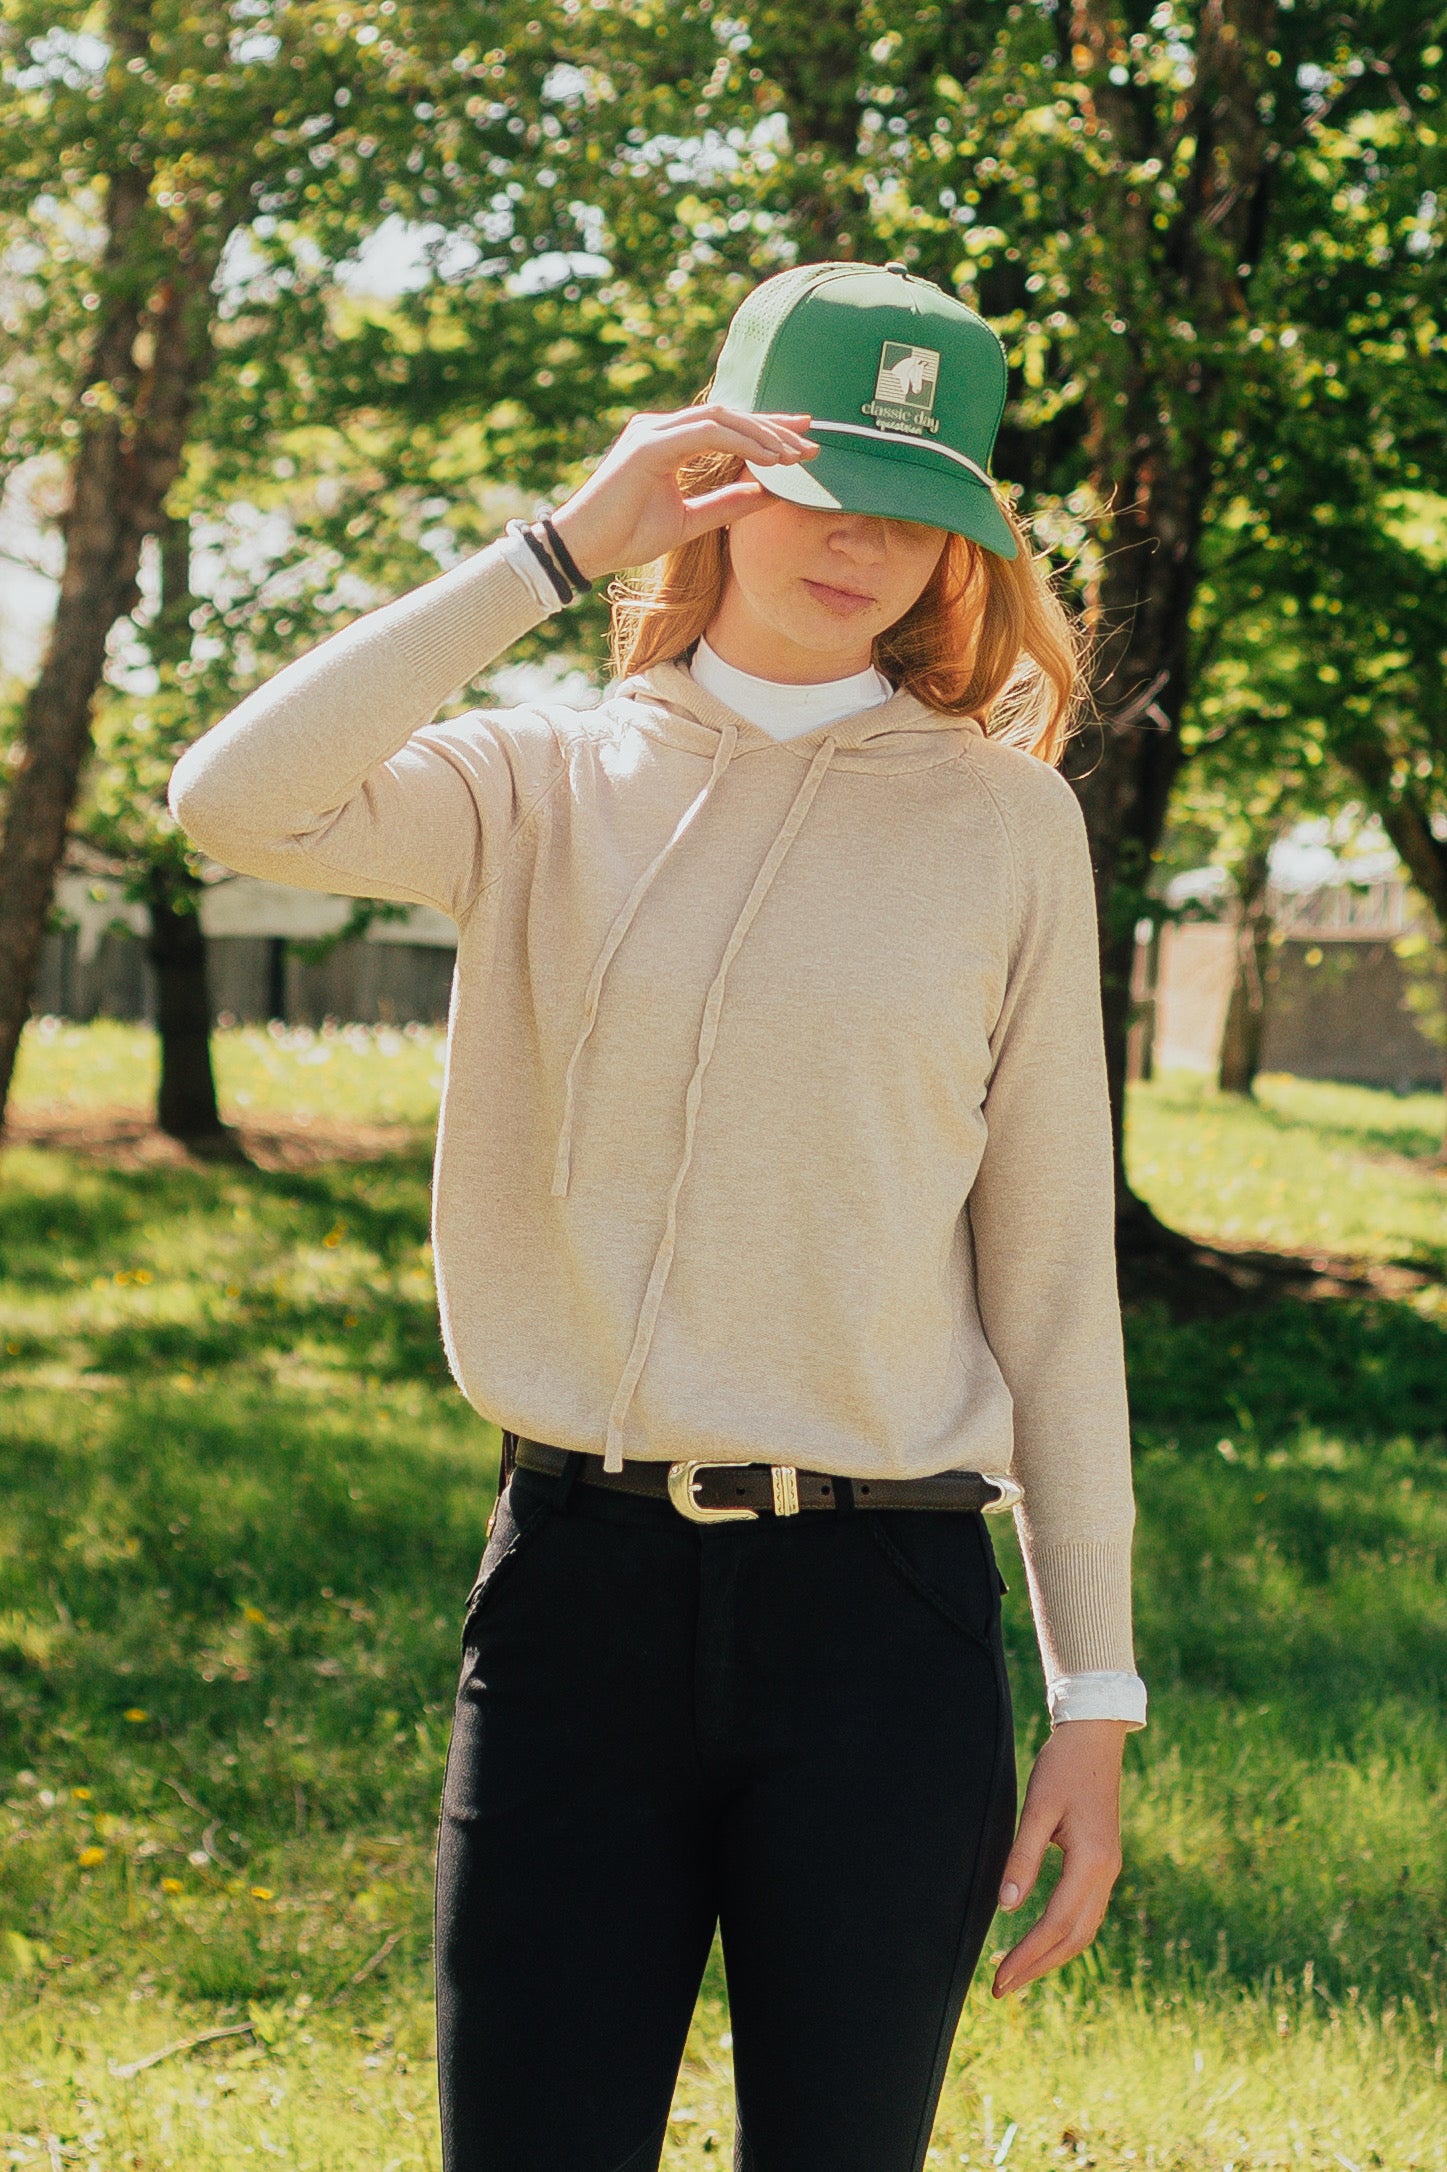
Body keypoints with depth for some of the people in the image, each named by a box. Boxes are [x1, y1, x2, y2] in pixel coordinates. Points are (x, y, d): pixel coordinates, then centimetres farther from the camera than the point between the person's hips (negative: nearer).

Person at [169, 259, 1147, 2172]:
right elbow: (236, 803, -14)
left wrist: (1097, 1699, 3)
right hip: (577, 1582, 0)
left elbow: (1053, 1275, 6)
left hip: (882, 1608, 0)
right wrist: (555, 552, -12)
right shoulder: (545, 786, 7)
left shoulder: (1002, 816, 6)